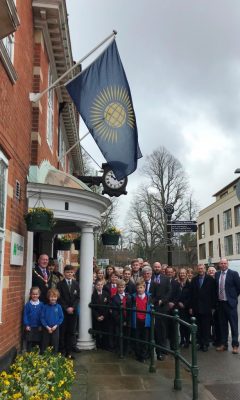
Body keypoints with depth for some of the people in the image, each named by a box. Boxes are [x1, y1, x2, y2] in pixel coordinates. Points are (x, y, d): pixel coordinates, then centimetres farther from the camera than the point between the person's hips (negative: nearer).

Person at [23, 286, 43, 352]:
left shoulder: (41, 304, -3)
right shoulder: (28, 304, -4)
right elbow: (25, 315, -2)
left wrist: (41, 325, -2)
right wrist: (26, 325, -7)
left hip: (38, 327, 1)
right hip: (30, 327, -1)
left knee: (39, 341, 7)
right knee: (29, 342, 6)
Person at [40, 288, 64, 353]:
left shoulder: (58, 307, -4)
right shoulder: (45, 307, -4)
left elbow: (61, 317, -1)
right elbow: (42, 318, -3)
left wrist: (56, 325, -11)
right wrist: (47, 327, -11)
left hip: (55, 328, 0)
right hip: (46, 328, 0)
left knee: (55, 343, 6)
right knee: (45, 344, 8)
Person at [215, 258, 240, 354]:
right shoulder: (217, 274, 6)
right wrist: (218, 297, 8)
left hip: (230, 303, -5)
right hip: (220, 303, 5)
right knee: (222, 324, 12)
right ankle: (223, 344, 22)